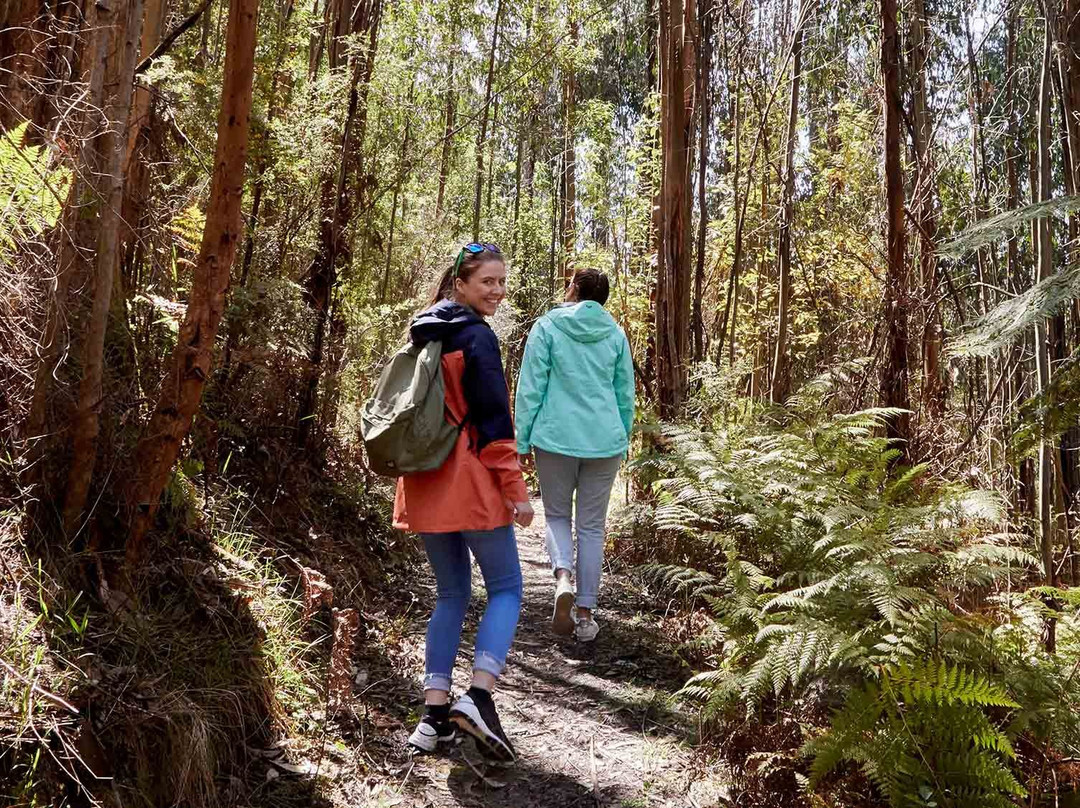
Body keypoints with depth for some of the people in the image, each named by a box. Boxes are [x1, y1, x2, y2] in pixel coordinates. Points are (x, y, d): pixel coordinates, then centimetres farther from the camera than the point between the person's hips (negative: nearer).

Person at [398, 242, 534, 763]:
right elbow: (494, 421, -15)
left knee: (451, 593, 14)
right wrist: (517, 490, -12)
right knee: (506, 588, 5)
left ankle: (434, 715, 10)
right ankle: (478, 698, -11)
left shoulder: (421, 334, 14)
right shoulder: (477, 336, -11)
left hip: (424, 484, 7)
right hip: (471, 483, -7)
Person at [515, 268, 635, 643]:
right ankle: (585, 613, 12)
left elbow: (530, 388, -5)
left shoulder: (547, 326, -2)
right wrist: (623, 440, 22)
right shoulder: (615, 333, 6)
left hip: (555, 438, -2)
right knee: (592, 526, 11)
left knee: (557, 515, 17)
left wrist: (521, 441, 1)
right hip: (605, 440, 2)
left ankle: (563, 577, -10)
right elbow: (625, 395, 11)